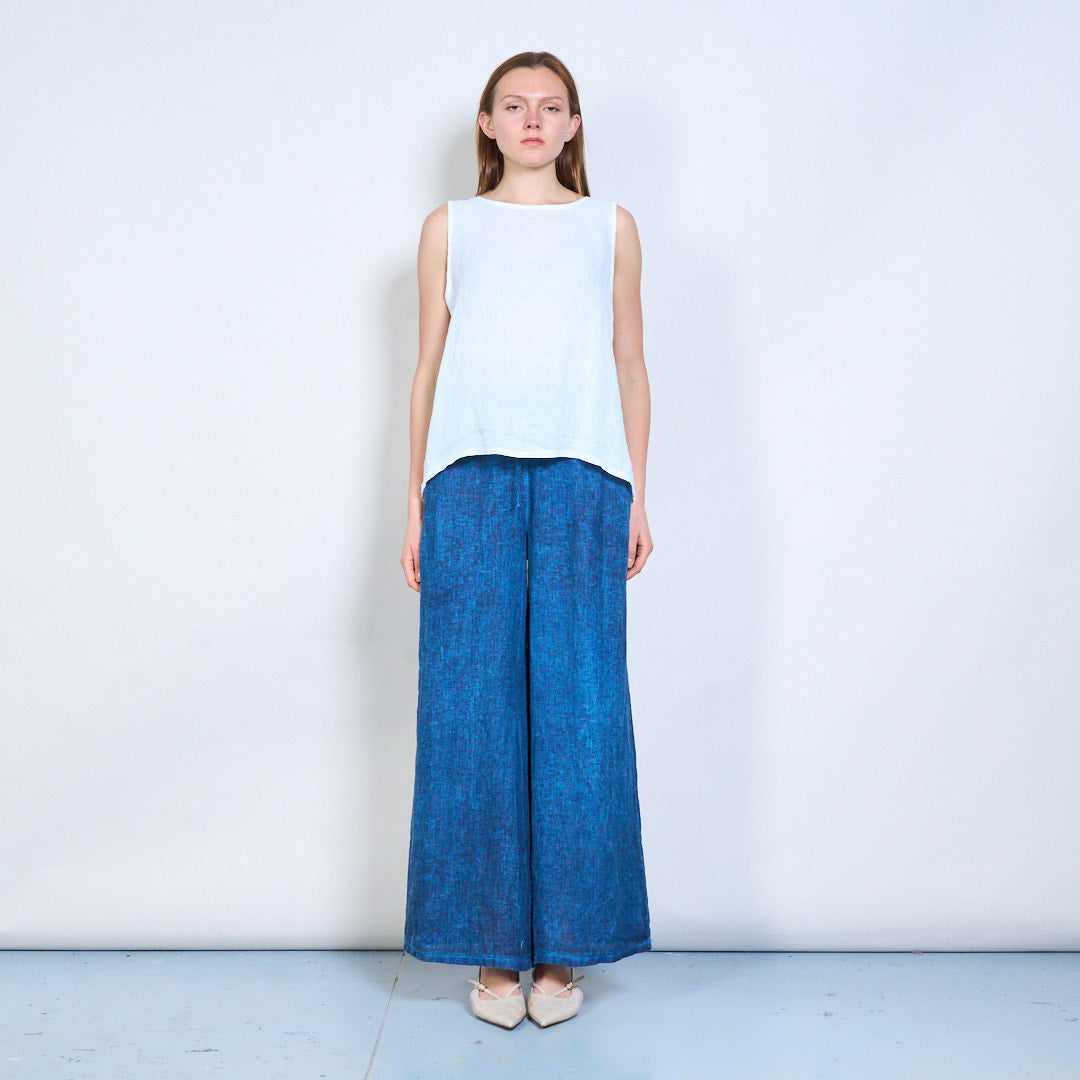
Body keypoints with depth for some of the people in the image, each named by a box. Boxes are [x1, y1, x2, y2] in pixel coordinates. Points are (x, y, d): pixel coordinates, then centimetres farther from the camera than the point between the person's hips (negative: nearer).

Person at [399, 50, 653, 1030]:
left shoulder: (610, 227, 16)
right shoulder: (450, 227, 16)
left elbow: (630, 368, 14)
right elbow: (429, 368, 13)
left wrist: (636, 499, 7)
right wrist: (416, 501, 7)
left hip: (582, 479, 0)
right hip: (471, 473, 0)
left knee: (576, 706, -2)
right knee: (474, 704, -2)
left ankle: (563, 949, 9)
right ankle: (492, 948, 9)